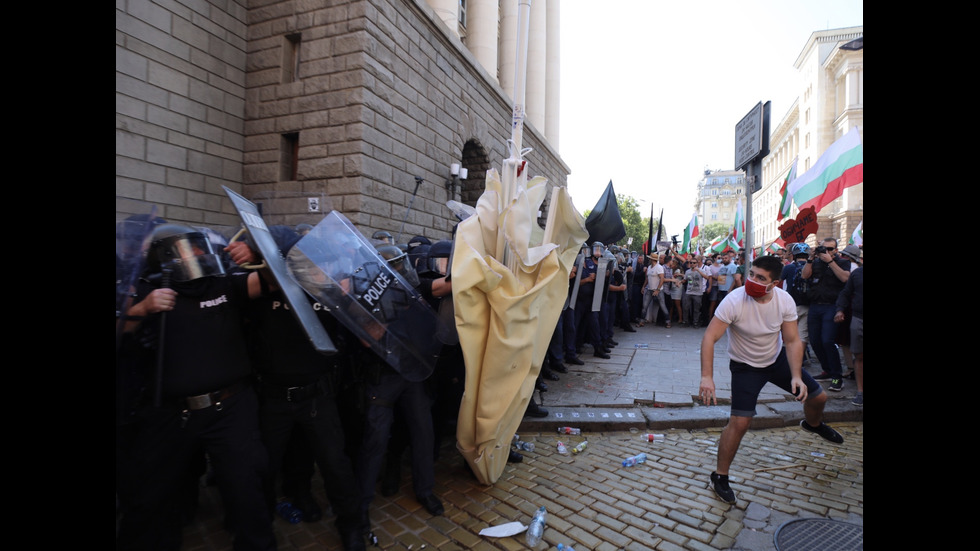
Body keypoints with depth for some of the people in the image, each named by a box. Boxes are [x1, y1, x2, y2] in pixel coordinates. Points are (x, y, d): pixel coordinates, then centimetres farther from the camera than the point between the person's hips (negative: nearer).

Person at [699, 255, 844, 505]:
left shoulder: (785, 301, -18)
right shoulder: (734, 301, -32)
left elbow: (792, 340, -12)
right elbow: (709, 337, -33)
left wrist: (796, 376, -24)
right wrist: (707, 377, -41)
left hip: (777, 358, 5)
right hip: (746, 366, -5)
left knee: (818, 397, 16)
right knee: (740, 421, -15)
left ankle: (813, 424, 55)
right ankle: (719, 476, 3)